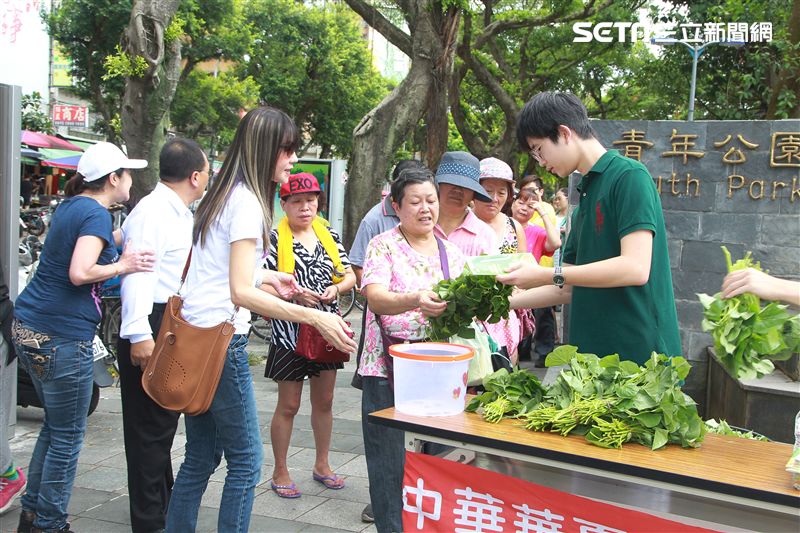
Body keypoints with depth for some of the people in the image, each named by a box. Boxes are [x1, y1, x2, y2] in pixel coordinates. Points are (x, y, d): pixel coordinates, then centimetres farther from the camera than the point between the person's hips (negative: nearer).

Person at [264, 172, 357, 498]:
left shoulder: (330, 236, 7)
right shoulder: (275, 239, -8)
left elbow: (349, 276, 11)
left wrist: (336, 289, -9)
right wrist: (293, 293, -25)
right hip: (291, 331, -5)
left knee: (324, 401, 15)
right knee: (288, 404, 4)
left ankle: (322, 465, 31)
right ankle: (280, 472, 19)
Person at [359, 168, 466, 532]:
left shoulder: (451, 251, 12)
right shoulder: (383, 246, -3)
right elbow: (375, 298, -19)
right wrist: (416, 301, -37)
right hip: (389, 369, -4)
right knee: (391, 459, 1)